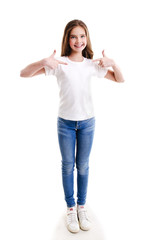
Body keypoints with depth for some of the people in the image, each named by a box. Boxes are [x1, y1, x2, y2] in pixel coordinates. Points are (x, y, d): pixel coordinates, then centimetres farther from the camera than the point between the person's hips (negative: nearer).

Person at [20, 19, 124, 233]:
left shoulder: (92, 64, 0)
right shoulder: (59, 63, -9)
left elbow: (120, 80, 8)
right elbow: (23, 74, -14)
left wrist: (112, 63, -11)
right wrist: (44, 62, -31)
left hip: (87, 122, 2)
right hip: (65, 123, -2)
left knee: (83, 166, 13)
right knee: (68, 166, 10)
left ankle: (82, 207, 32)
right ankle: (71, 208, 30)